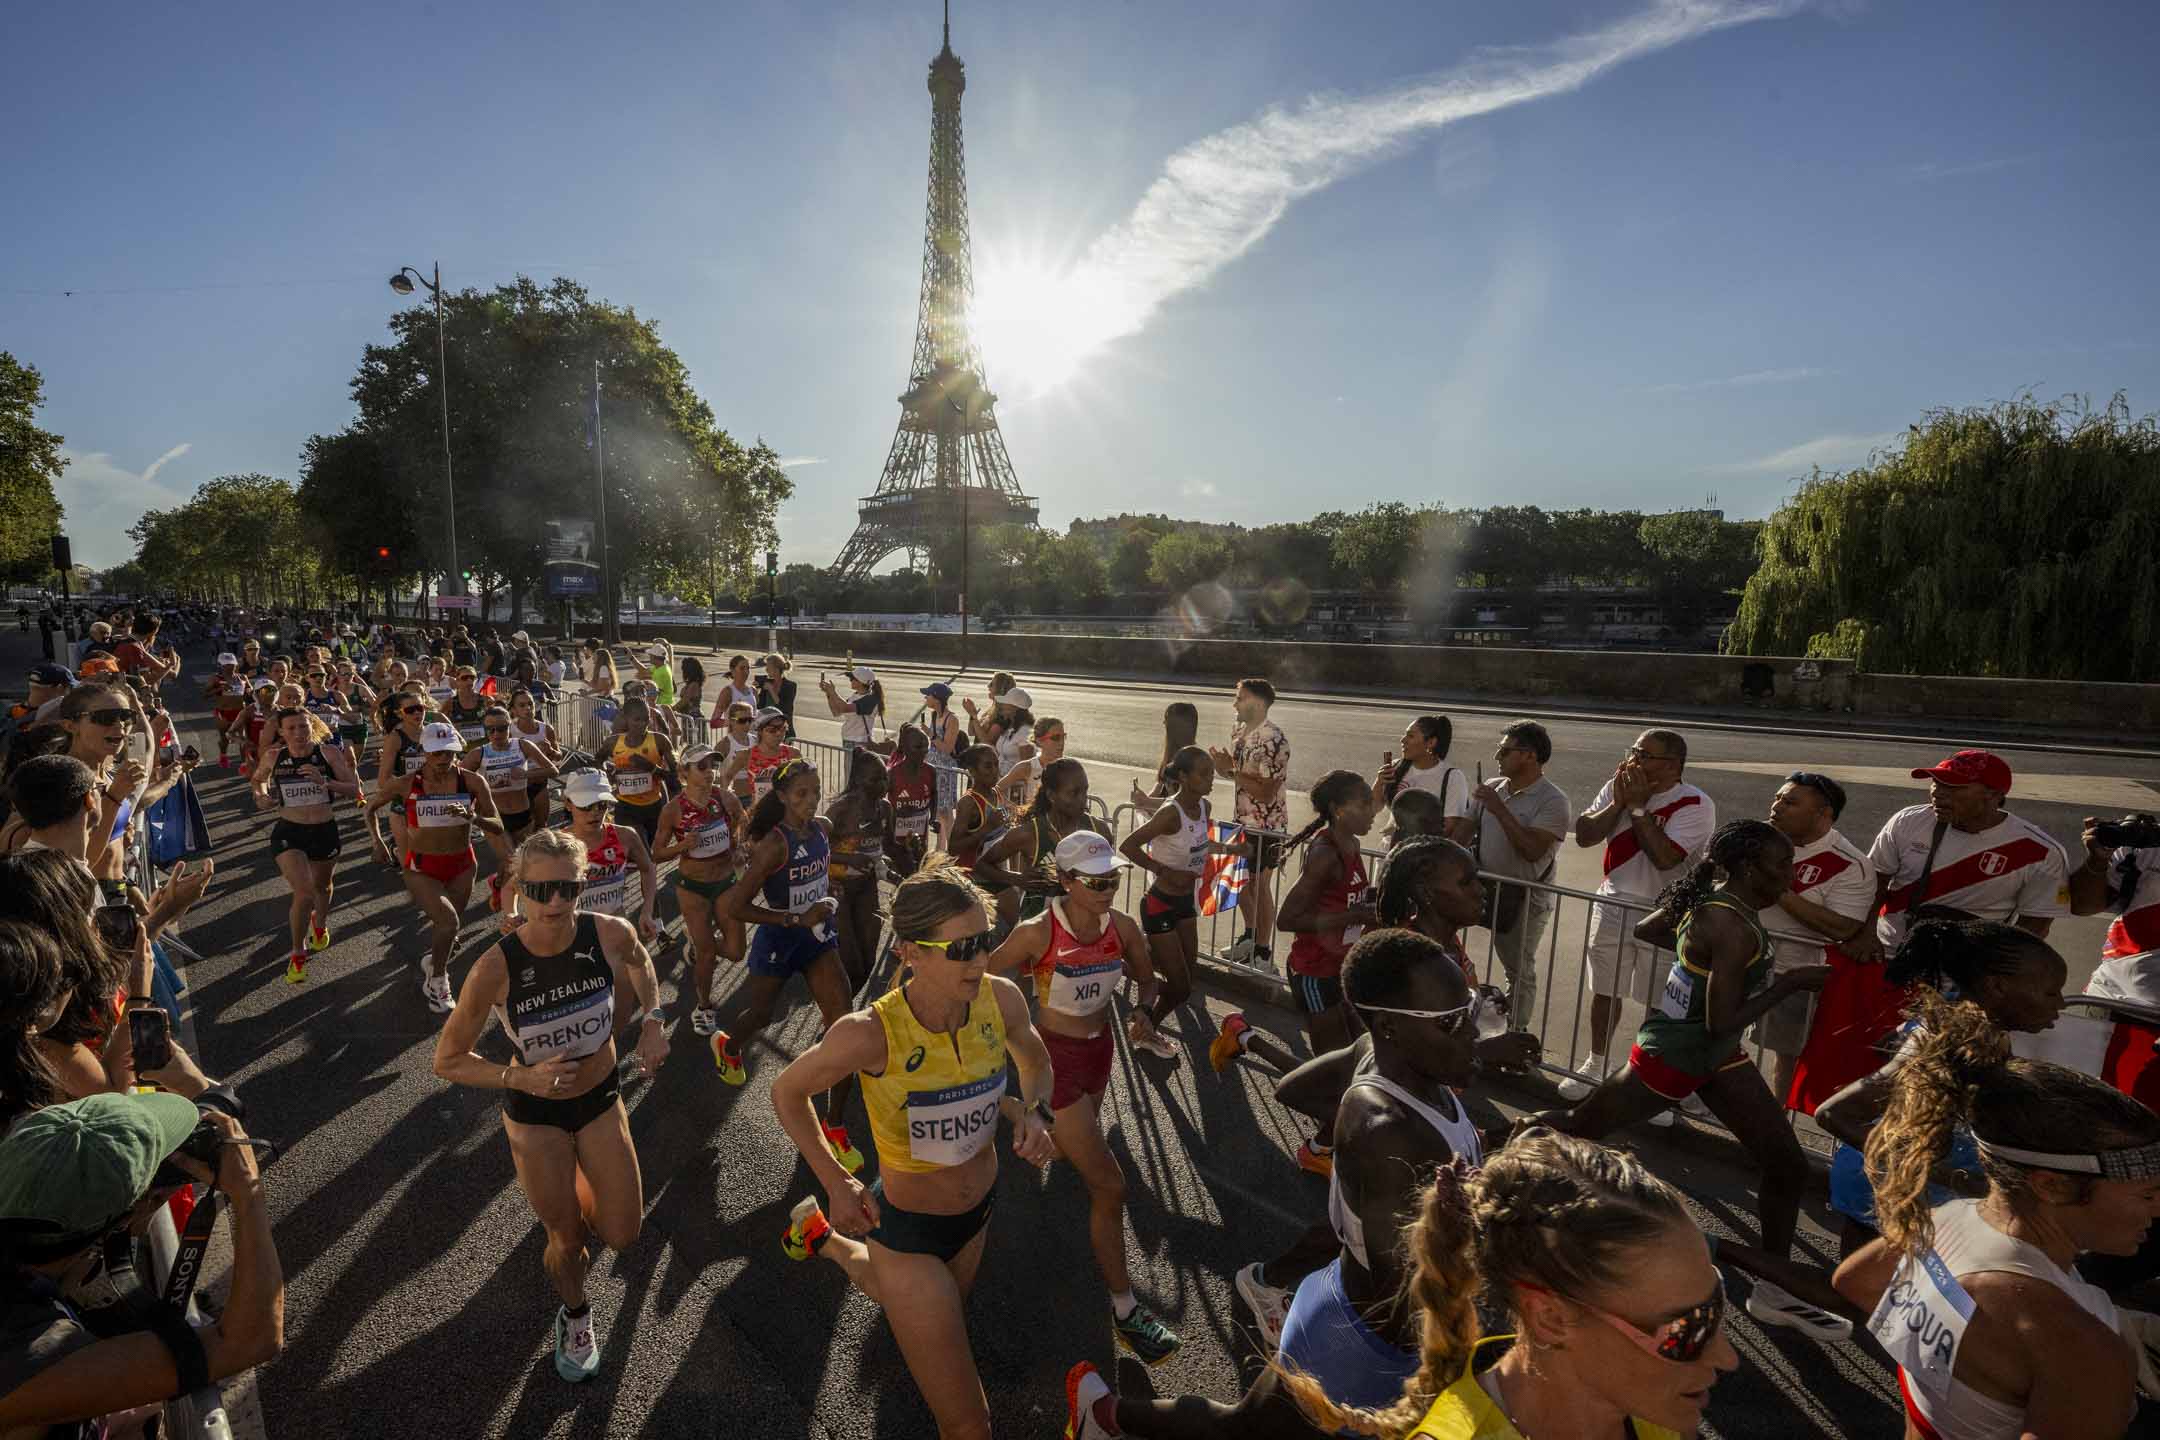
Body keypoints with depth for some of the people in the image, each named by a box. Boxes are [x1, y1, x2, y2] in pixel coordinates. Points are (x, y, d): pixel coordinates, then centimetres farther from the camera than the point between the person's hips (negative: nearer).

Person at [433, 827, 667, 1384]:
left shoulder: (611, 934, -24)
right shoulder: (495, 967, -29)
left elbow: (639, 959, 3)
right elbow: (448, 1060, -15)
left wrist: (653, 1018, -9)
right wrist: (521, 1077, -29)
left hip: (601, 1097, 2)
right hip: (535, 1112, -2)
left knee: (622, 1235, 9)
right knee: (567, 1239, 12)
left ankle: (566, 1191, 43)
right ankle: (575, 1320, 46)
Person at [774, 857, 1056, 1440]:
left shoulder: (1001, 997, -20)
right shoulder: (870, 1034, -32)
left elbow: (1036, 1062, 2)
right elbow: (787, 1092, -12)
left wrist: (1034, 1112, -16)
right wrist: (836, 1183, -13)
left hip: (979, 1211, 5)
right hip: (908, 1231, -5)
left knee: (916, 1310, 37)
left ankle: (824, 1238, 57)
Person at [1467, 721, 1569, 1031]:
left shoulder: (1552, 800, -13)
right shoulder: (1491, 788, 4)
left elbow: (1532, 850, -24)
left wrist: (1499, 809, -24)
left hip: (1525, 899, -4)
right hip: (1488, 889, 5)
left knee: (1520, 972, 8)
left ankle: (1515, 1034, 21)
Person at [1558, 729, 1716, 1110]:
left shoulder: (1696, 805, -15)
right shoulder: (1617, 787, 0)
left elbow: (1665, 857, -27)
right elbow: (1583, 835, -6)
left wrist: (1638, 806, -22)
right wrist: (1619, 802, -17)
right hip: (1614, 906, 5)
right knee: (1605, 991, 16)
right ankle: (1596, 1065, 34)